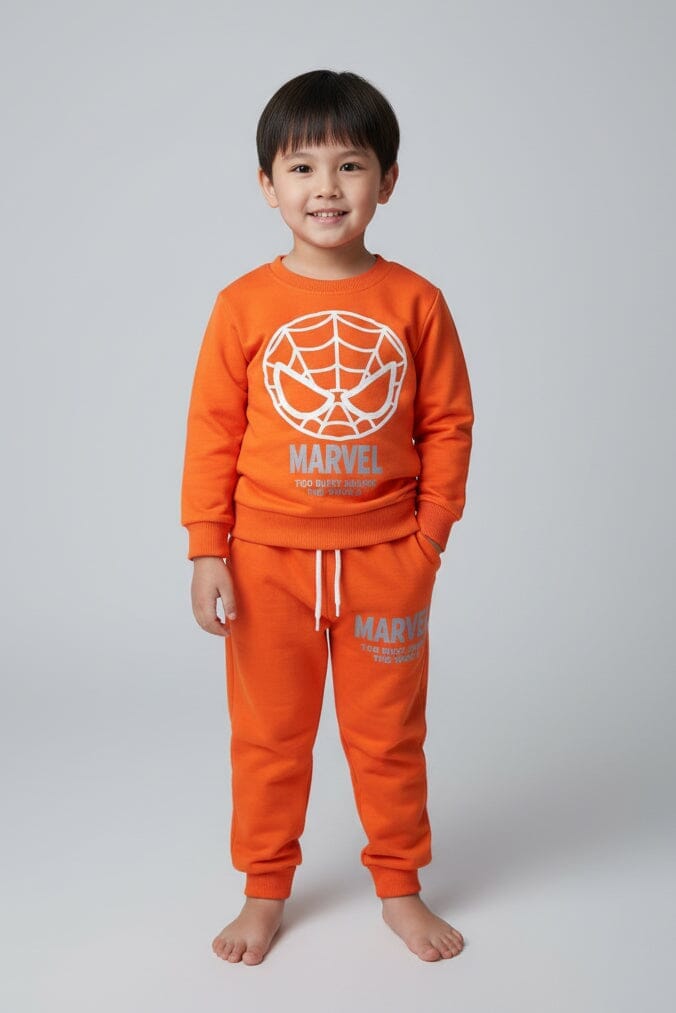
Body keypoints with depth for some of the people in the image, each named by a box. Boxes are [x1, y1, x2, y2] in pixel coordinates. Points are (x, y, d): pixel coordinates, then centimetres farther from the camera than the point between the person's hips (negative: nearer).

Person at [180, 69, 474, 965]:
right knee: (268, 735, 14)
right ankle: (265, 893, 33)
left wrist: (428, 539, -5)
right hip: (268, 561, 0)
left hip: (385, 559, 0)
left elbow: (448, 427, 0)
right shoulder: (244, 305, -5)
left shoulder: (416, 303, -4)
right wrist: (207, 552, -5)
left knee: (388, 735, 14)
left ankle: (400, 888, 34)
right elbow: (212, 432, -2)